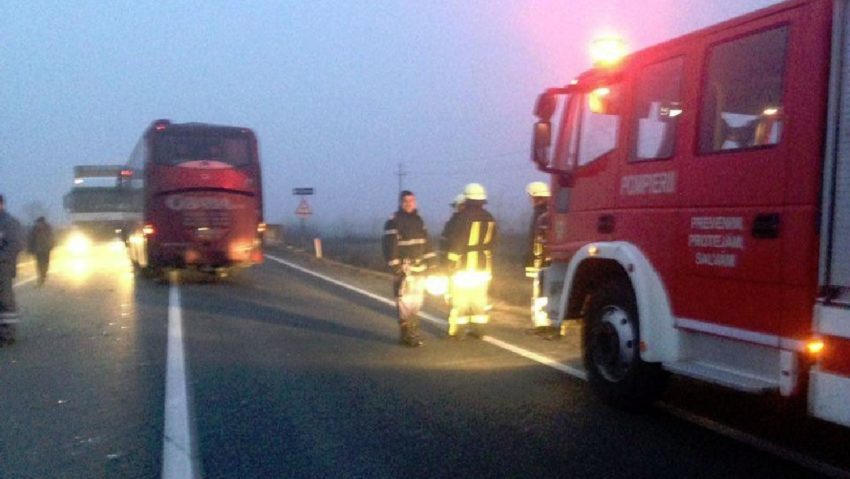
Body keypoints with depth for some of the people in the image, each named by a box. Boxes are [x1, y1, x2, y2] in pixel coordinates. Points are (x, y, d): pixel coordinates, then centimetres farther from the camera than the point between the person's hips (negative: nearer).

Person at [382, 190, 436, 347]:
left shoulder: (418, 220, 13)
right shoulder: (393, 222, -9)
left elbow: (426, 243, 18)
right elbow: (389, 246, -13)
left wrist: (430, 261, 10)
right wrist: (395, 267, -18)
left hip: (419, 268, 7)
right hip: (404, 269, -7)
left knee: (416, 302, 14)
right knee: (405, 302, -9)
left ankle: (413, 332, 25)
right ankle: (407, 335, -2)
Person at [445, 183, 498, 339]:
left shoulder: (463, 216, -13)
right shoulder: (489, 218, 4)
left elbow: (456, 240, -15)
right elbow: (493, 240, 12)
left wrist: (452, 260, -10)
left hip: (465, 264, -5)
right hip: (483, 265, 5)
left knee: (460, 297, -1)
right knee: (480, 298, 12)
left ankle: (455, 331, 1)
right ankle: (479, 329, 14)